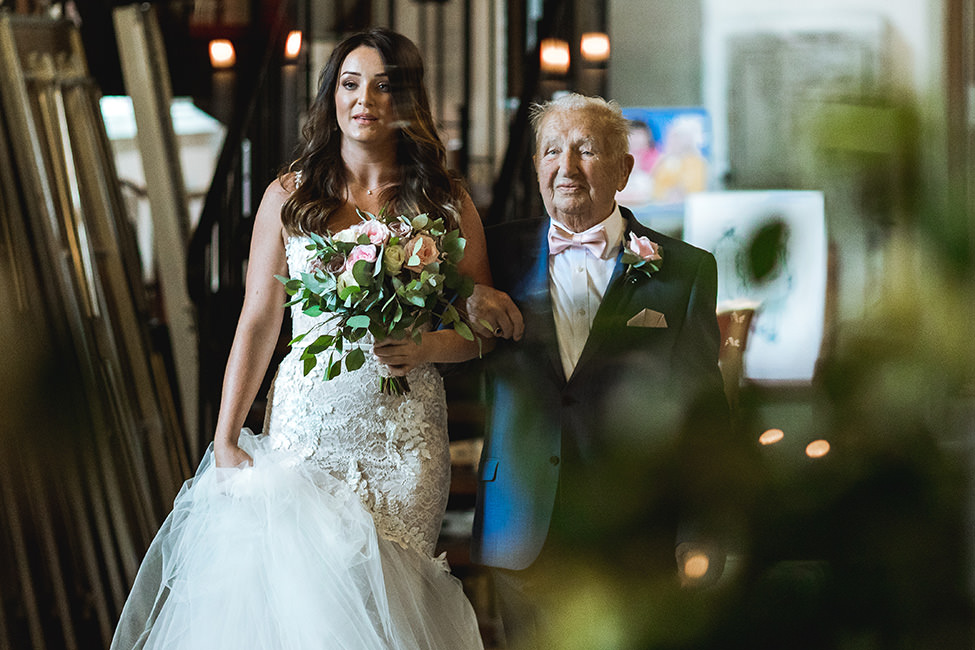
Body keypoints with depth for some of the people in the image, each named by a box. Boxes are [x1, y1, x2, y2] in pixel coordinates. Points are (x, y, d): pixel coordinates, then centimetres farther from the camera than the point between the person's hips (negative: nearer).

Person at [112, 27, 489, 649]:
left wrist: (429, 347, -16)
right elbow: (258, 322, 5)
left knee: (383, 594, -3)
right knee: (299, 591, -5)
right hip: (306, 426, 0)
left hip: (405, 436, 0)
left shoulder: (447, 205, 3)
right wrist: (225, 440, 0)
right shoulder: (290, 197, 5)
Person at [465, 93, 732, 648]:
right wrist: (469, 305, -12)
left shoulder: (685, 270, 2)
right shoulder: (501, 253, 8)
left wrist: (699, 545, -5)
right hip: (522, 539, 2)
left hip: (636, 542, -2)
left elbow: (704, 415, 0)